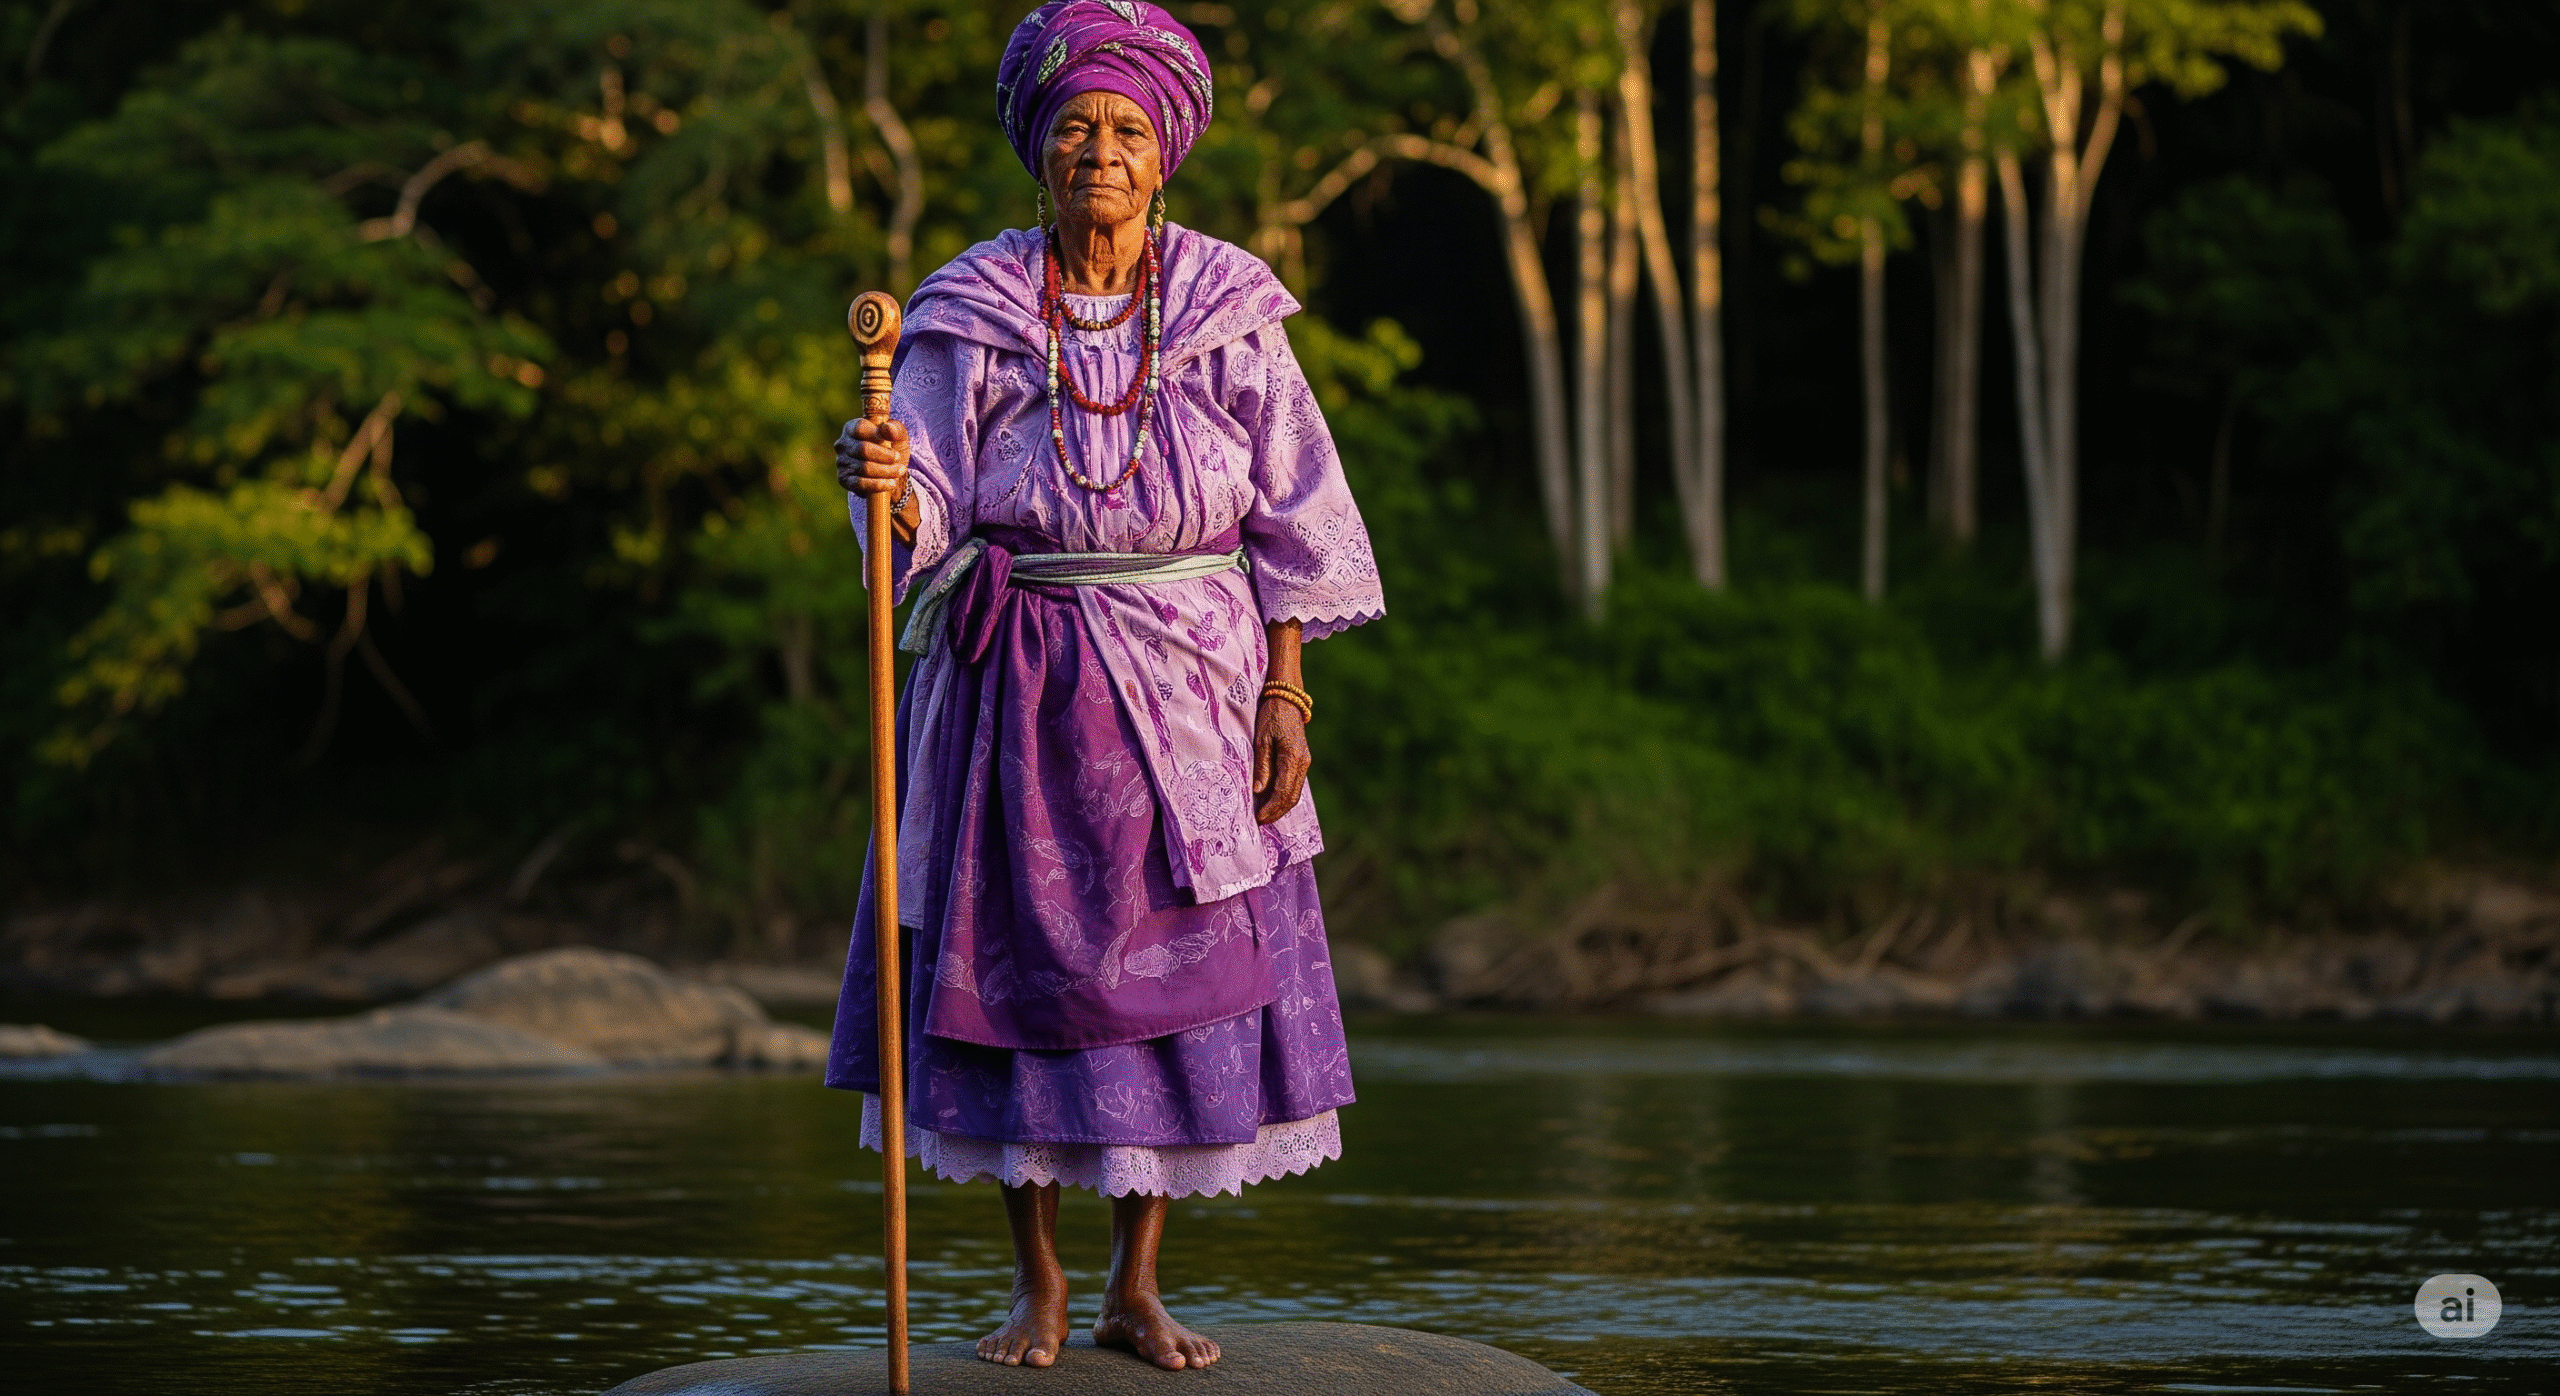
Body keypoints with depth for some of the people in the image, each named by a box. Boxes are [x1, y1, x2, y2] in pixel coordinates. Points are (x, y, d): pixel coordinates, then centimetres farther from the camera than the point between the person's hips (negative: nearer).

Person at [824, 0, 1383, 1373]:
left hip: (1185, 692, 1)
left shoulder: (1225, 309, 1)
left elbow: (1290, 518, 3)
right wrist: (883, 479, -30)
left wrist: (1285, 693, -4)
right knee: (1021, 974, 2)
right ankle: (1036, 1283, 15)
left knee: (1175, 981, 1)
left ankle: (1136, 1286, 13)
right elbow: (928, 522, -7)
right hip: (1017, 693, -1)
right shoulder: (971, 316, -1)